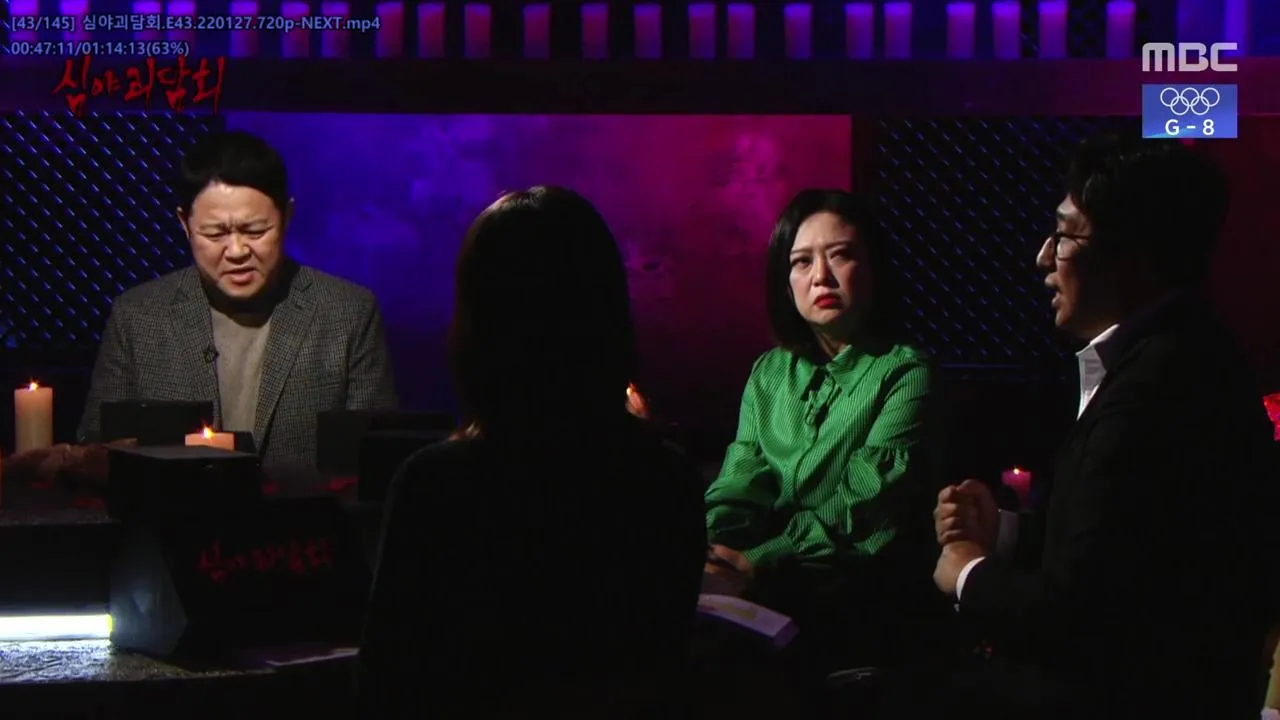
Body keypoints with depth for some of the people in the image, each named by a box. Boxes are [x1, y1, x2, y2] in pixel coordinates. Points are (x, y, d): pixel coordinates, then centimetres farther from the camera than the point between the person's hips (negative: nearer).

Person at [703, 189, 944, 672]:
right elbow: (739, 482, 8)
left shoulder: (904, 373, 0)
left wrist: (762, 563, -25)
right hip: (764, 578, 5)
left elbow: (866, 505, -12)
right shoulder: (770, 372, 18)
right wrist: (711, 551, -15)